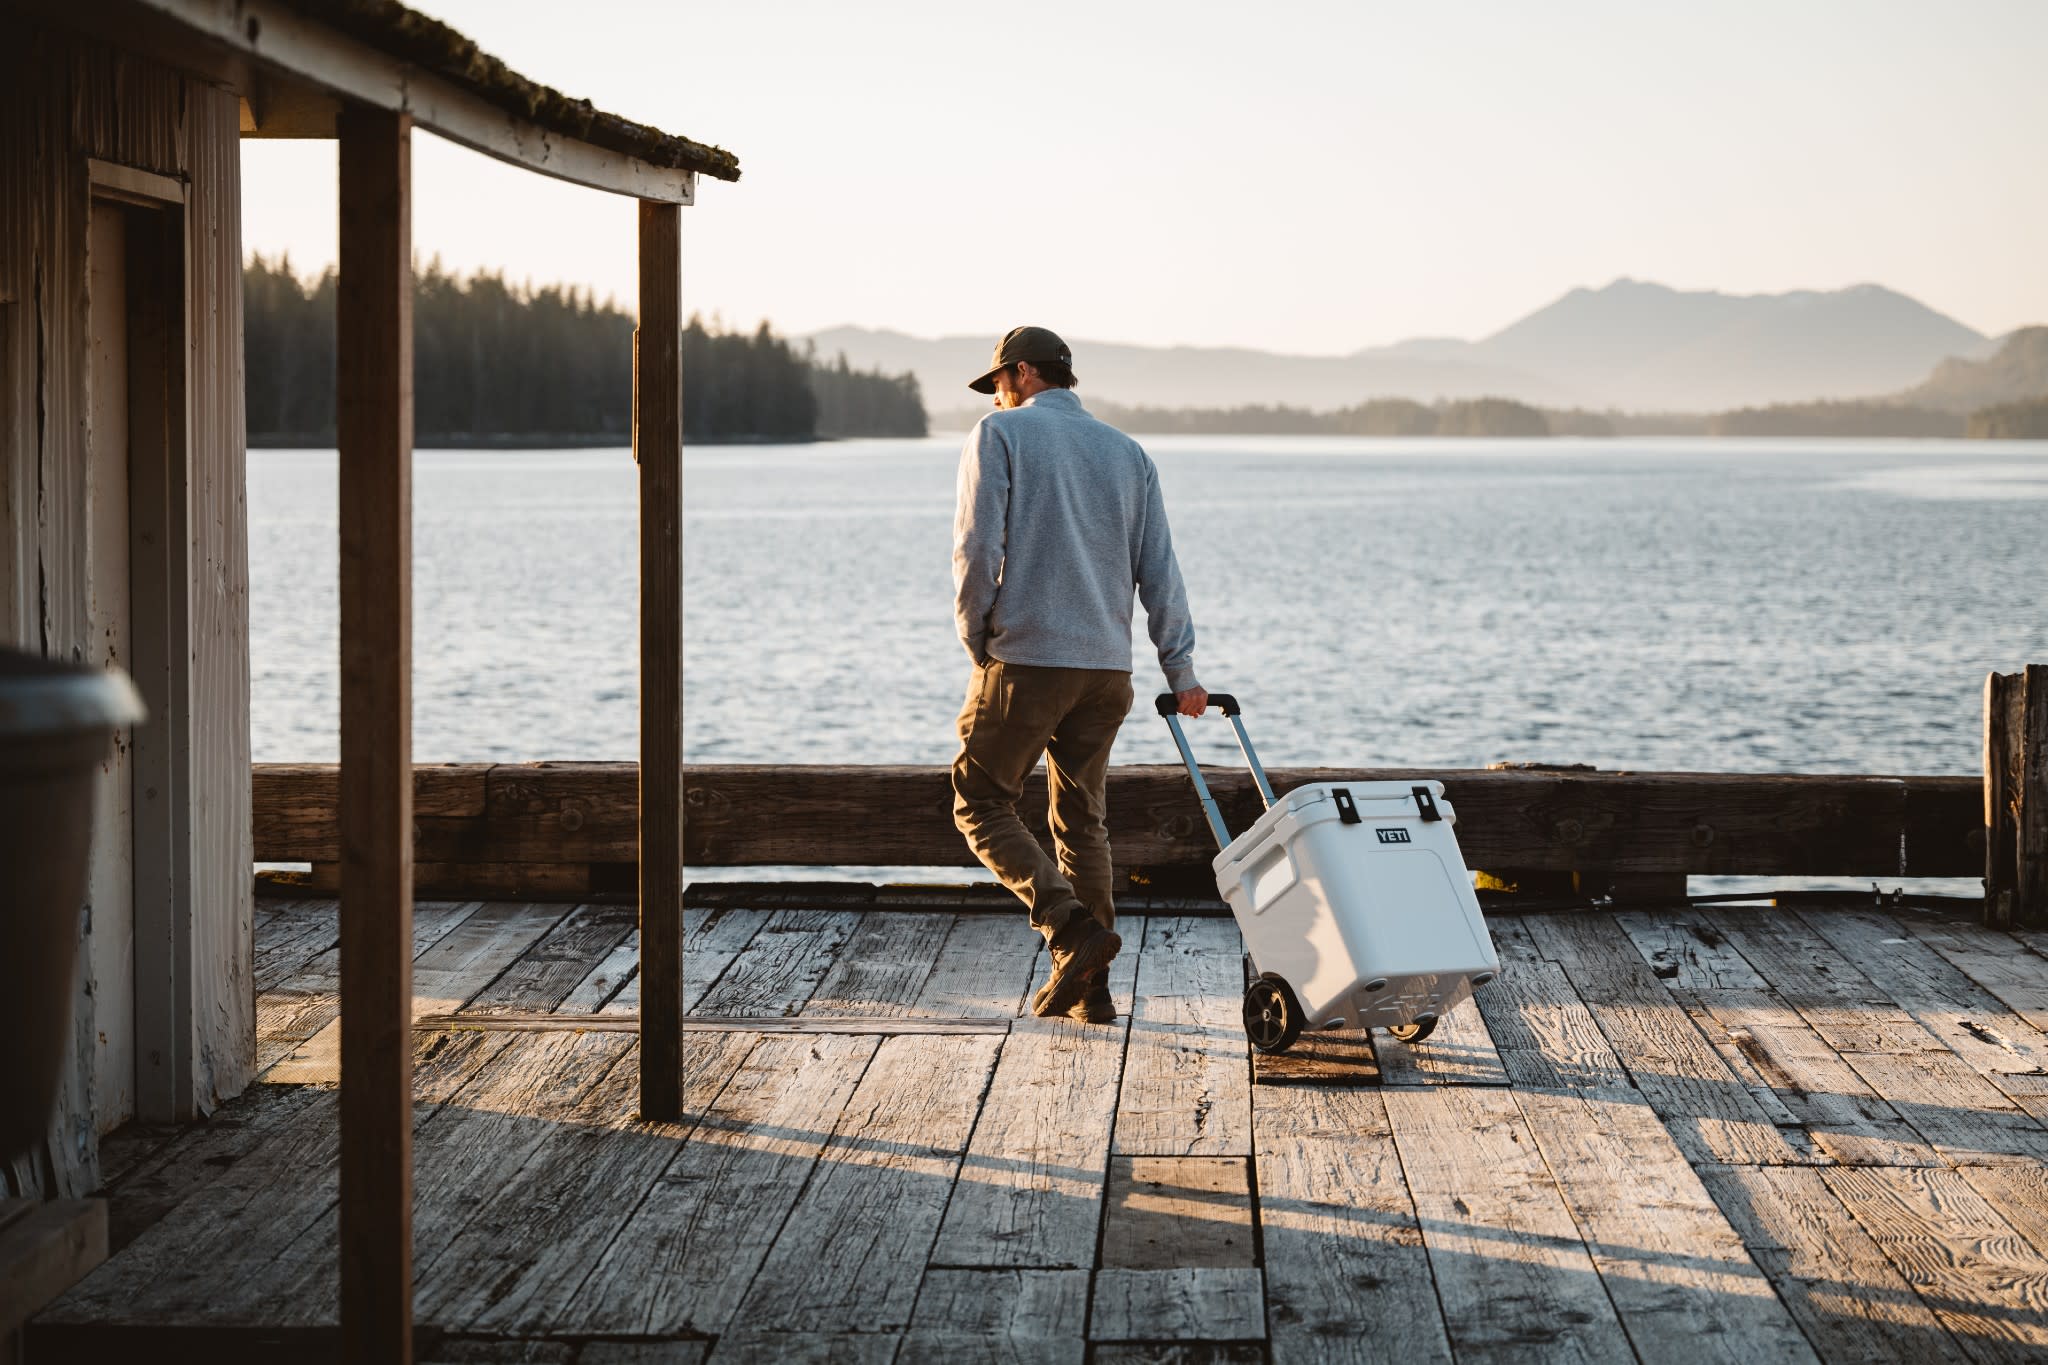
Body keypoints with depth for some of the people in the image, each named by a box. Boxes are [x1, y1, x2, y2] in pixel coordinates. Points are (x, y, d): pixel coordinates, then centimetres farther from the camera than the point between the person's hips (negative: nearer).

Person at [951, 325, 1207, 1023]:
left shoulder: (999, 434, 0)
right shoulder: (1127, 452, 15)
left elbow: (977, 549, -9)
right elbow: (1159, 569, 10)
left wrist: (975, 639, 3)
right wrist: (1180, 667, 8)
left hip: (1023, 658, -5)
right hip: (1108, 665, 5)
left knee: (980, 802, 5)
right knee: (1082, 819, 12)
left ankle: (1071, 927, -13)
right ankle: (1090, 989, 9)